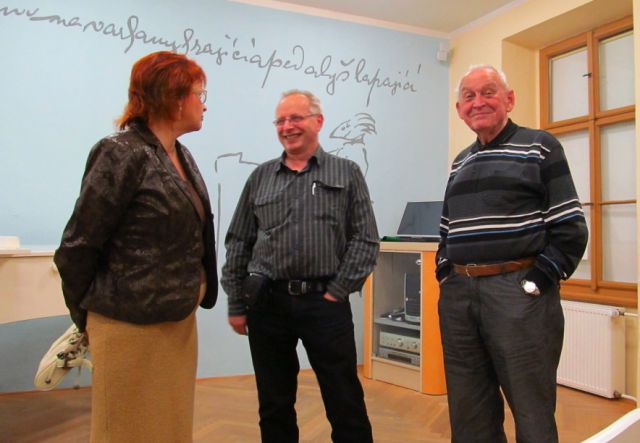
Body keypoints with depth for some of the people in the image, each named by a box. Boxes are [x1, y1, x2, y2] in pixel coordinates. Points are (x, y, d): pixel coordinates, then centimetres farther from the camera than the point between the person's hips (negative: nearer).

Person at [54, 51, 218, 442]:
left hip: (180, 321, 8)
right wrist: (86, 315, 0)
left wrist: (192, 297, 13)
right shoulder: (122, 155, -15)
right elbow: (78, 246, -11)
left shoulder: (182, 156, 9)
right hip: (132, 326, -7)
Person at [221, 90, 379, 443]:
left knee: (345, 403, 6)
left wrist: (338, 292, -8)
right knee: (274, 406, 14)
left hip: (325, 302, -2)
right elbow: (238, 244, 9)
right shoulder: (260, 177, 10)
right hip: (267, 303, 3)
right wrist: (236, 304, 5)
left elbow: (366, 240, 0)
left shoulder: (347, 173, 4)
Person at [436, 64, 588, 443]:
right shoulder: (461, 163, 17)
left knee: (531, 413, 6)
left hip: (518, 292, -5)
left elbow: (570, 229, -6)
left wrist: (535, 283, -13)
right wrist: (445, 276, 9)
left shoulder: (540, 147, 0)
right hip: (458, 295, 6)